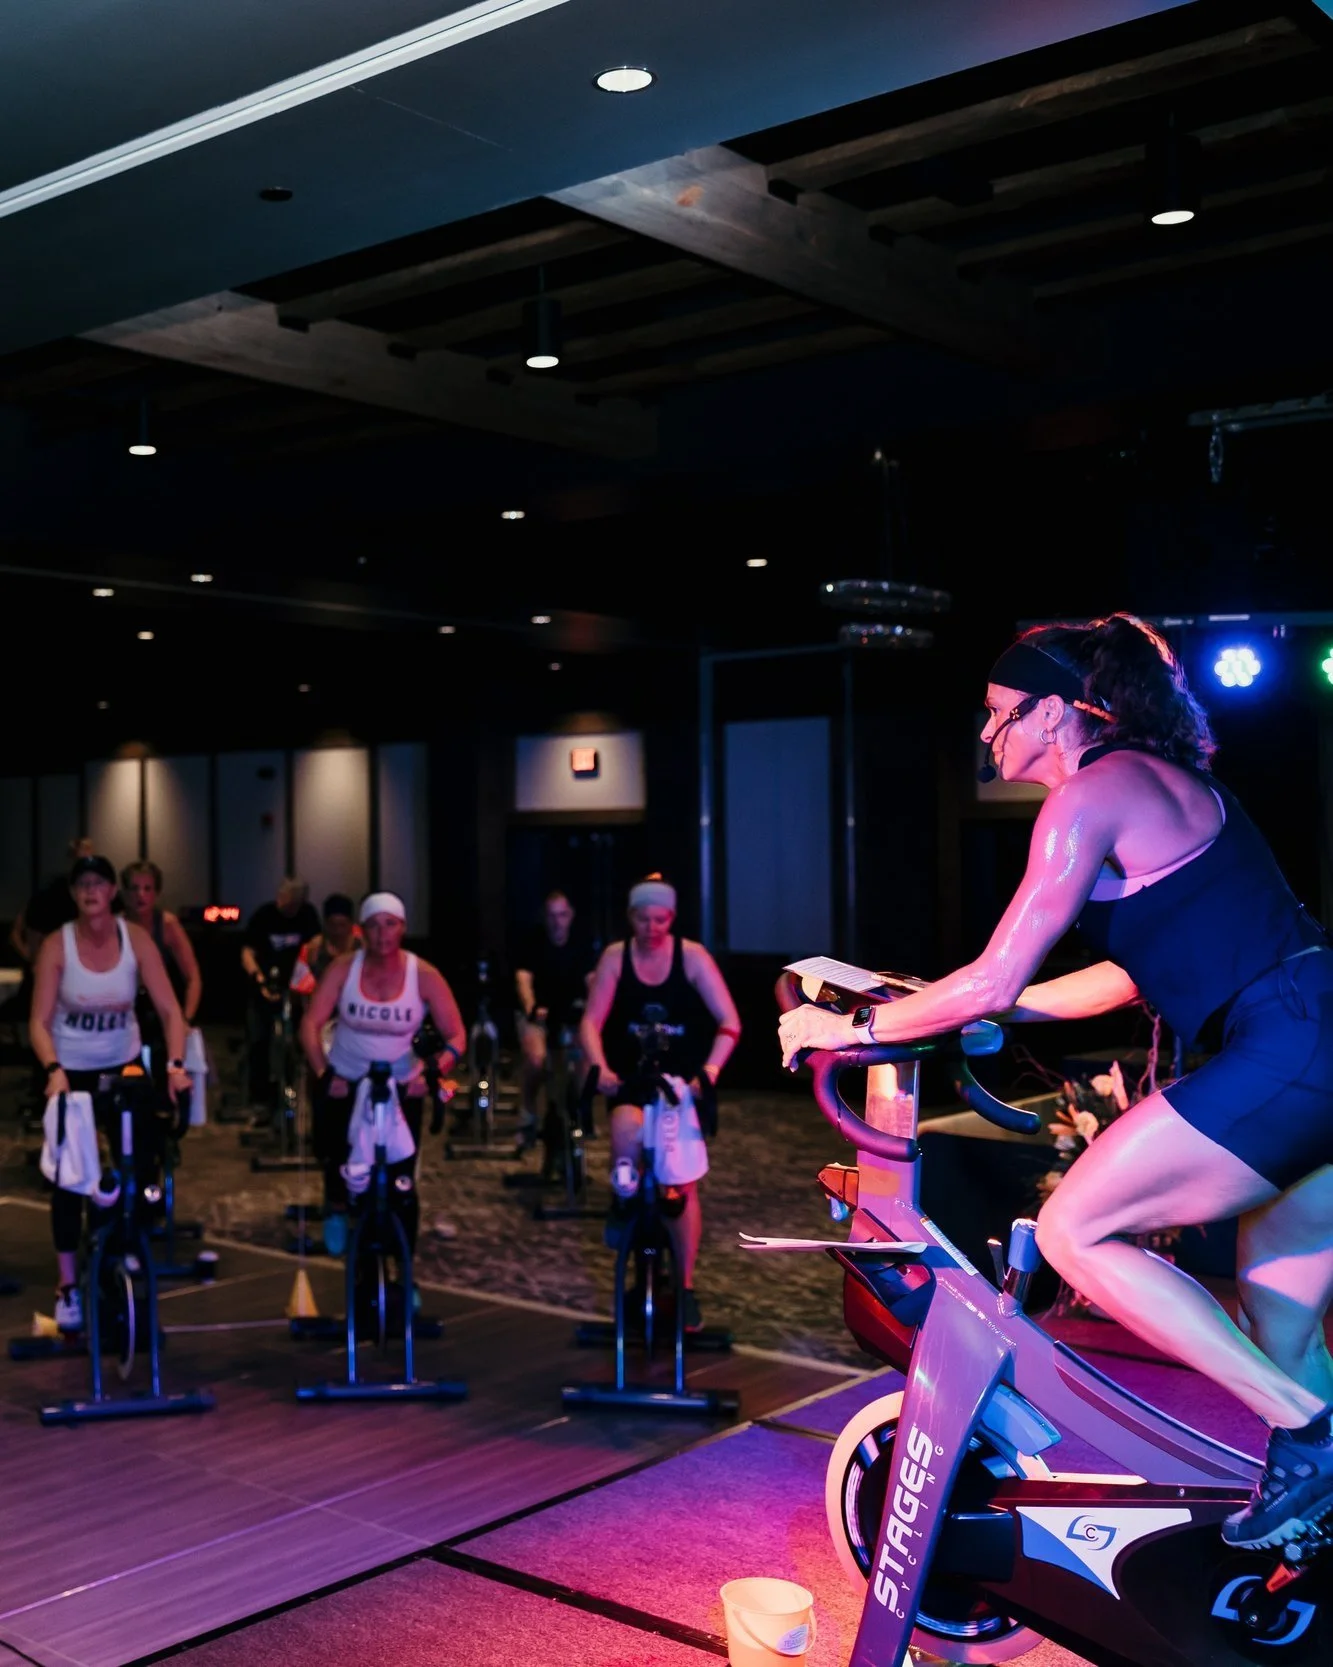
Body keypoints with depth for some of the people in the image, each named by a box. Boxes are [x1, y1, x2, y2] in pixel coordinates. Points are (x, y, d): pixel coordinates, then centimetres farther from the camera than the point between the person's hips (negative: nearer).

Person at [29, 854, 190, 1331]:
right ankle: (68, 1284, 8)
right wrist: (54, 1070, -33)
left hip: (123, 1067, 2)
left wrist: (175, 1064, -26)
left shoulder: (136, 938, -13)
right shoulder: (56, 945, -16)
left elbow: (169, 1009, -13)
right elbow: (39, 1021, -17)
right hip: (73, 1072, -2)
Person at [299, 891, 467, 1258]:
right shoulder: (343, 967, -10)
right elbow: (311, 1024, -13)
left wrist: (431, 1072, -27)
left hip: (401, 1087, -1)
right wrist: (323, 1073, -25)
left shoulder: (424, 975, -12)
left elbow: (457, 1037, -11)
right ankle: (336, 1204, 29)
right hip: (344, 1082, 1)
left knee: (401, 1183, -3)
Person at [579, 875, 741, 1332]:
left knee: (681, 1185, 1)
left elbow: (729, 1022, -11)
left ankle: (685, 1287, 15)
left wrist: (709, 1071, -25)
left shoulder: (691, 956, -8)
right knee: (628, 1131, -36)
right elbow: (592, 1022, -8)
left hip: (682, 1079, 0)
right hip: (630, 1077, 0)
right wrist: (599, 1068, -25)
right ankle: (623, 1200, -7)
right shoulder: (616, 957, -5)